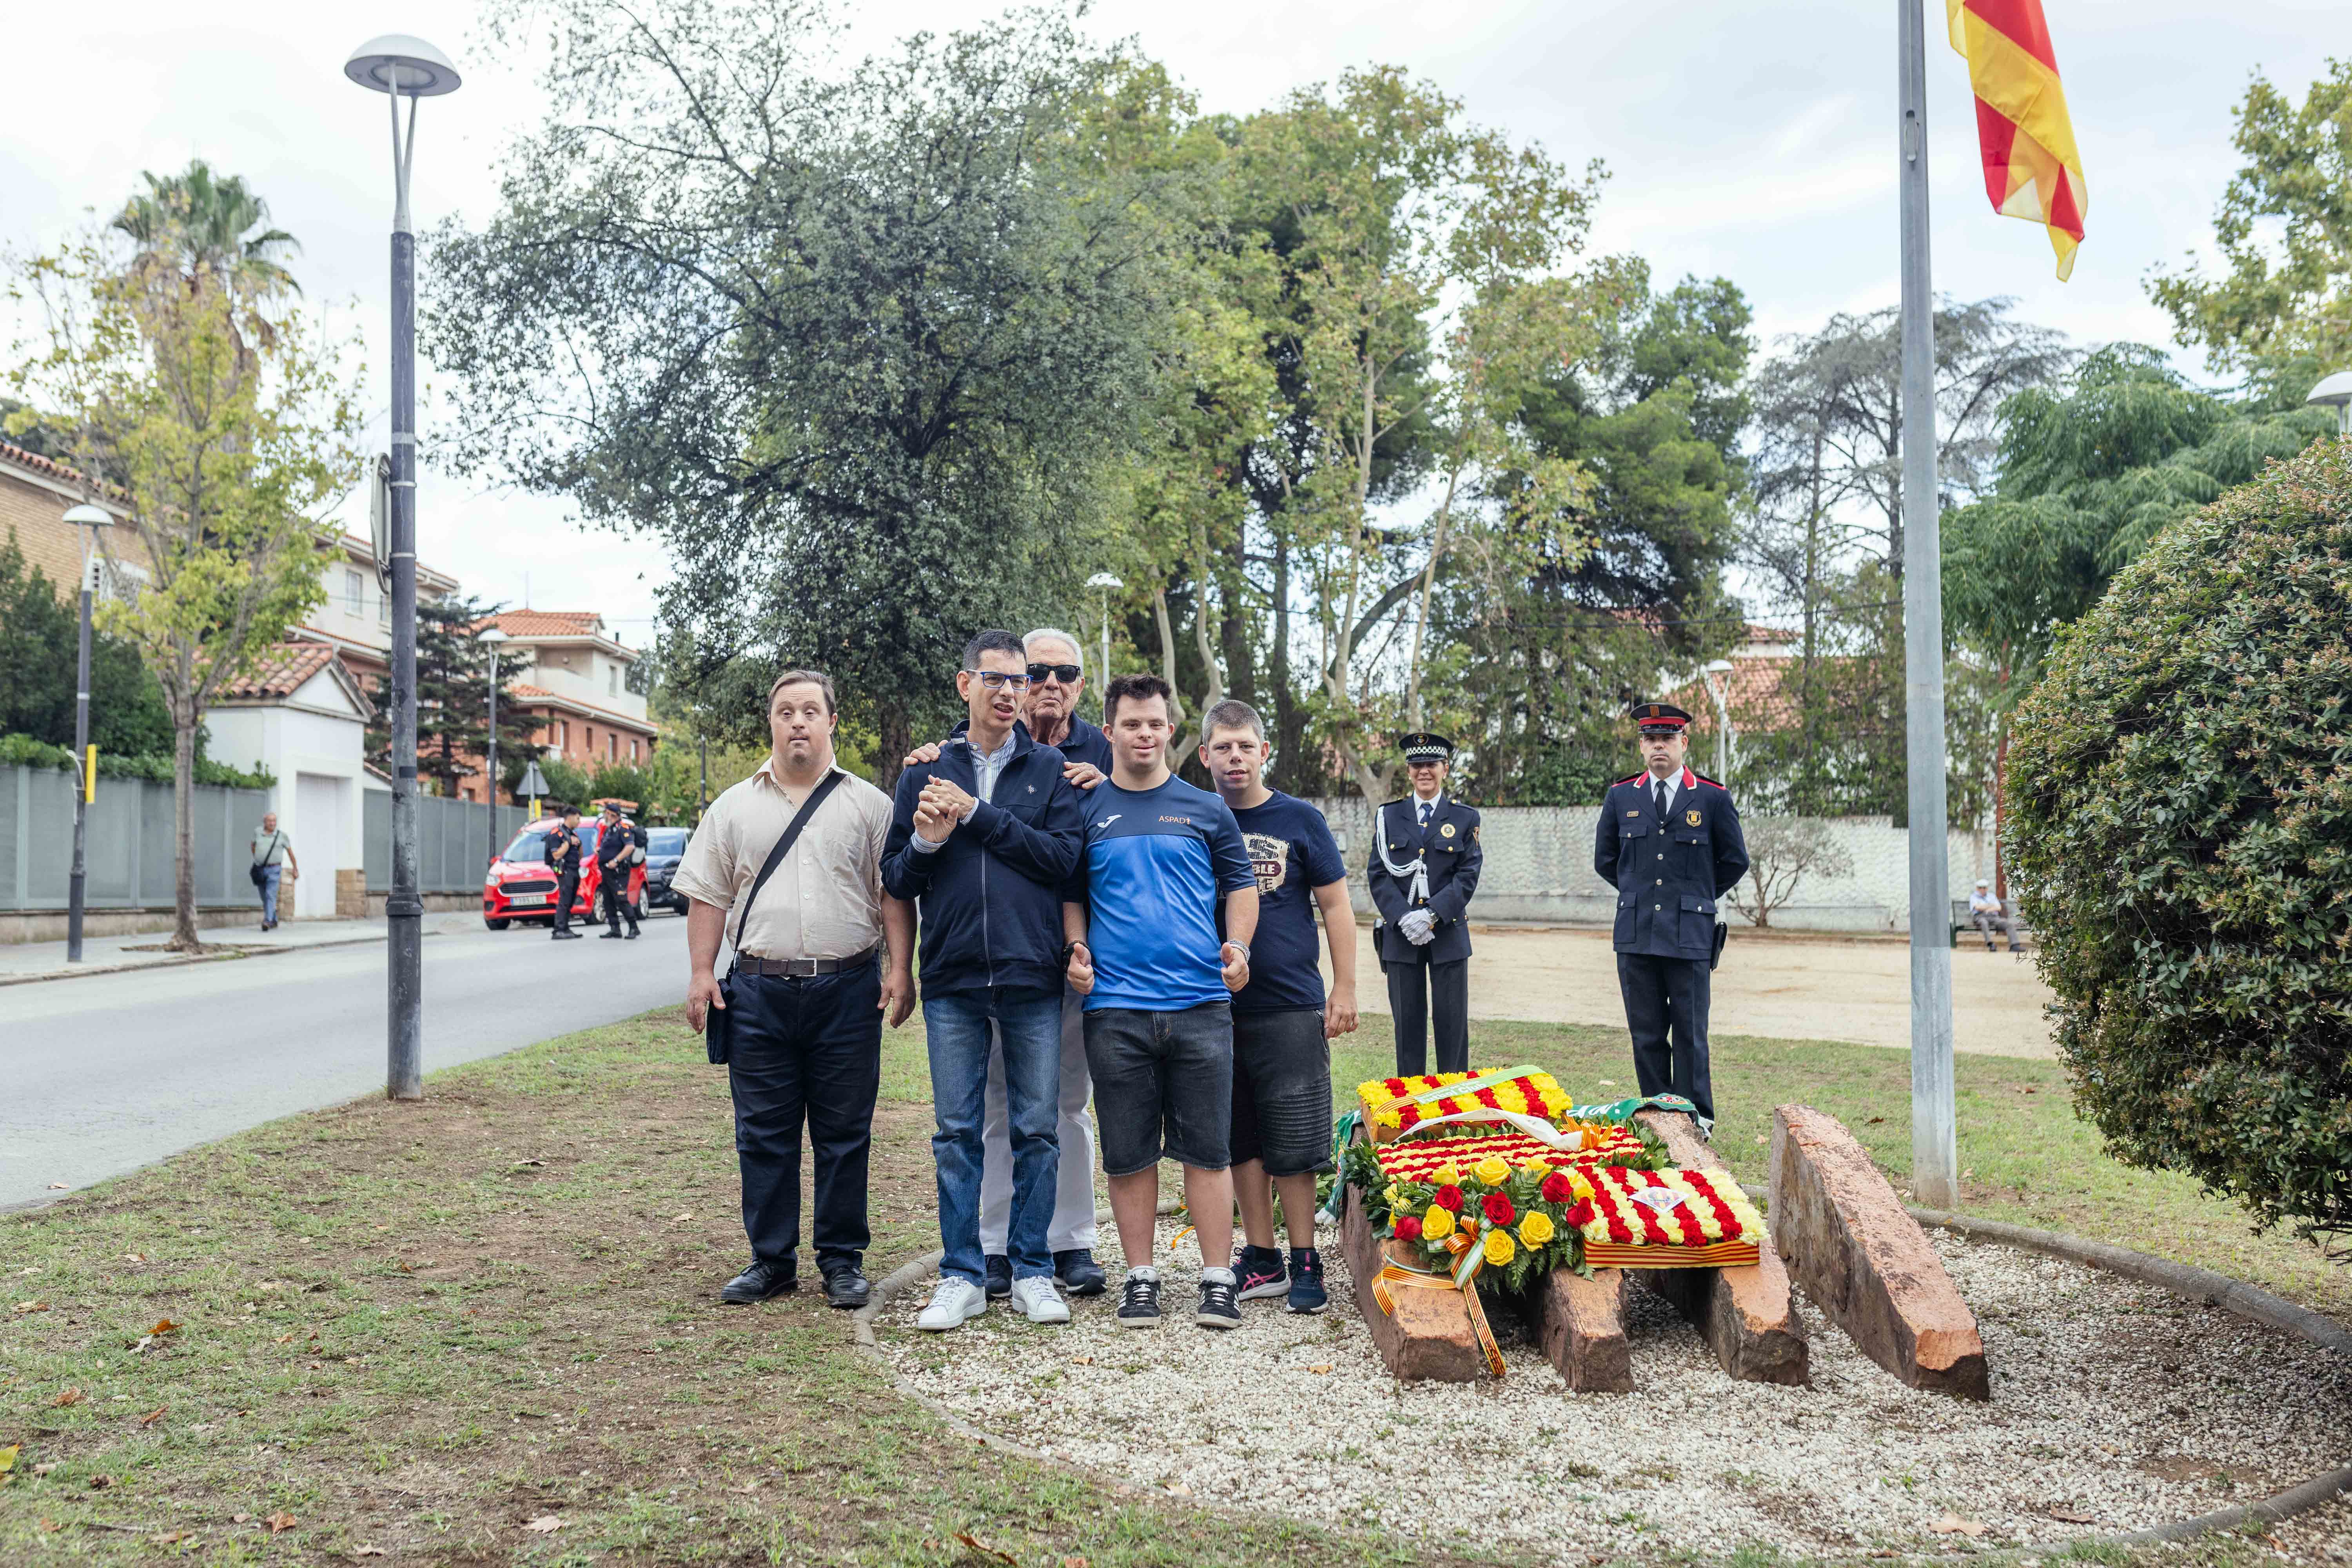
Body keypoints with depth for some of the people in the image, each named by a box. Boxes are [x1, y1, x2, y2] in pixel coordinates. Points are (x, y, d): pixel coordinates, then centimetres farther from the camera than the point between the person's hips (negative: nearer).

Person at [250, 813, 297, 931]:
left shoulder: (282, 836, -4)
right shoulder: (258, 832, 3)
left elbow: (290, 852, 5)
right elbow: (253, 845, 23)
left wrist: (296, 869, 8)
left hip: (274, 870, -4)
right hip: (260, 871, 4)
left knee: (271, 896, -18)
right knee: (265, 898, 11)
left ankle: (268, 922, -28)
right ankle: (274, 922, 26)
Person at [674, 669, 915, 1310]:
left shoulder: (869, 805, 7)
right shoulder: (734, 807, 12)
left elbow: (894, 893, 5)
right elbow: (708, 896, 12)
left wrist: (900, 969, -5)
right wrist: (701, 972, 3)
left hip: (847, 988, -1)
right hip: (760, 988, 2)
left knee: (845, 1132, 4)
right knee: (763, 1134, 6)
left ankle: (842, 1259, 15)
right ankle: (771, 1258, 17)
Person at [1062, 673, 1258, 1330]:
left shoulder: (1206, 810, 10)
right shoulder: (1085, 811, 10)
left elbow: (1241, 887, 15)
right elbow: (1071, 895, 16)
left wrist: (1238, 945, -2)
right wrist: (1077, 949, -2)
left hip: (1200, 1003, 0)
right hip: (1115, 1008, 0)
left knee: (1207, 1147, 2)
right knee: (1128, 1151, 5)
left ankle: (1217, 1280, 10)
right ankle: (1140, 1277, 17)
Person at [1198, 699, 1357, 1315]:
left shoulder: (1299, 820, 1)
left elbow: (1336, 906, 4)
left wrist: (1345, 989, 0)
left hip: (1291, 1004, -2)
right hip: (1216, 1006, 2)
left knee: (1293, 1144, 1)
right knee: (1241, 1139, 10)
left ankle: (1304, 1262, 13)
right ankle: (1262, 1260, 21)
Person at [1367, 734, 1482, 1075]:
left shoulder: (1465, 818, 6)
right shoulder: (1389, 816, 8)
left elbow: (1468, 875, -1)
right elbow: (1378, 874, 3)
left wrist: (1432, 915, -14)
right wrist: (1404, 918, -11)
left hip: (1448, 933, -1)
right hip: (1401, 935, 1)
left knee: (1452, 1021, 2)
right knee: (1408, 1019, 5)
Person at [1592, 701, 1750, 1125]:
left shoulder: (1713, 798, 1)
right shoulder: (1620, 796, 7)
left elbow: (1735, 861, 12)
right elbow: (1604, 860, 20)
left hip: (1690, 936, -2)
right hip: (1635, 935, 2)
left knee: (1690, 1036, 1)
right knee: (1646, 1036, 5)